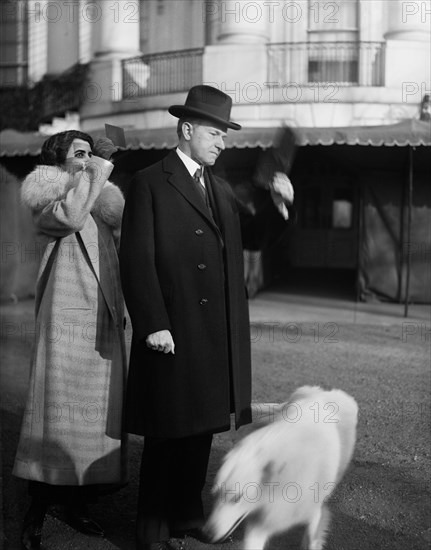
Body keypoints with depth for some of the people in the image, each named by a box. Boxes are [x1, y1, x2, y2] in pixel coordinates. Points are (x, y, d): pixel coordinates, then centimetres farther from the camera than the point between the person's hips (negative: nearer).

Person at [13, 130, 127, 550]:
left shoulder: (103, 202, 20)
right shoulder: (45, 197, 3)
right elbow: (69, 217, -19)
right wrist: (95, 176, -11)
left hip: (104, 321, 6)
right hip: (66, 317, -6)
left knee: (99, 409, 4)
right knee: (58, 407, -8)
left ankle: (77, 503, 15)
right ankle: (36, 512, 1)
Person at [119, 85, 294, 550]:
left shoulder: (220, 188, 16)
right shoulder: (149, 183, -6)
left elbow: (249, 234, 20)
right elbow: (136, 259, -12)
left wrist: (278, 204, 2)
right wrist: (153, 325, -18)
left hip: (218, 336, 7)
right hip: (173, 334, -7)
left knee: (202, 428, 13)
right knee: (167, 433, 3)